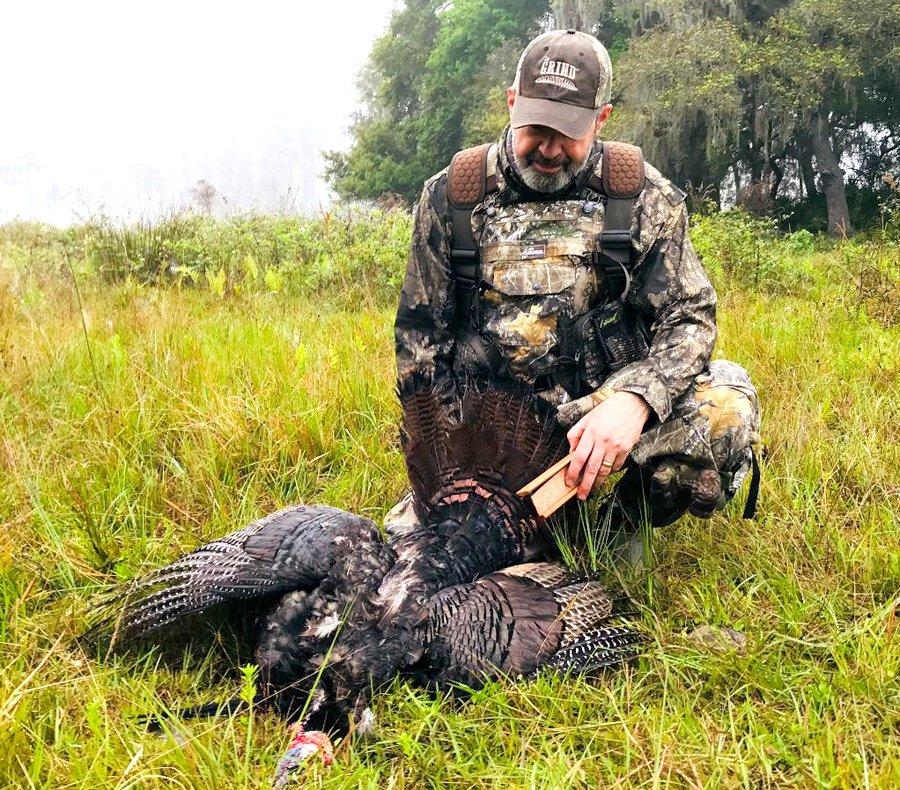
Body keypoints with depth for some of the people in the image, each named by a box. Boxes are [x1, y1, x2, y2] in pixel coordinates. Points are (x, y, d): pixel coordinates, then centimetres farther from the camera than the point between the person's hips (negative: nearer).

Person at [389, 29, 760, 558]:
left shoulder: (643, 195, 1)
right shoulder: (451, 195, 2)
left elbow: (689, 317, -3)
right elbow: (420, 336, 7)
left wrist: (634, 400, -25)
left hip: (605, 414, 0)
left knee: (726, 405, -28)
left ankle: (619, 531, 0)